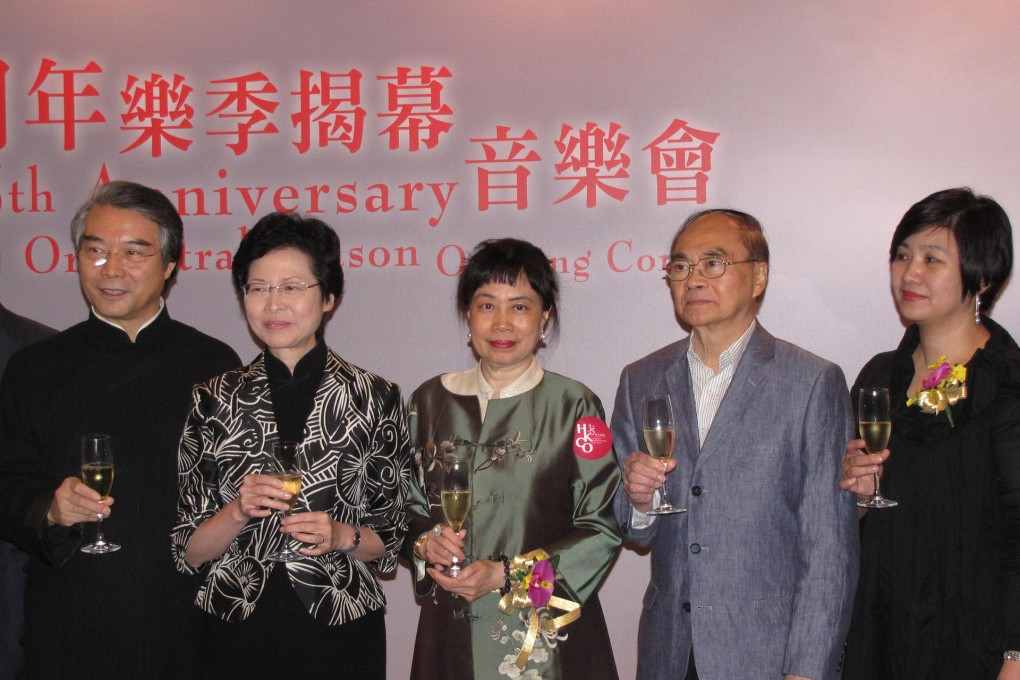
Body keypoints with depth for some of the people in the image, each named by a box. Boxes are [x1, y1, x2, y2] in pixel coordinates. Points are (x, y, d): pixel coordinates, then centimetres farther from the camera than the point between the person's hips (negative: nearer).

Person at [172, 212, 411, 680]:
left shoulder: (375, 398, -4)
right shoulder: (212, 401, 0)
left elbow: (394, 537, 3)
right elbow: (188, 552, 1)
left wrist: (342, 536, -15)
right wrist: (238, 513, -16)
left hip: (341, 635, -1)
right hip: (236, 636, 1)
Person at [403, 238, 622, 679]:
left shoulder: (574, 406, -5)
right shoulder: (430, 401, 4)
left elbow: (602, 527, -5)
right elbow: (408, 505, 14)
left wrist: (506, 573, -12)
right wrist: (423, 543, -7)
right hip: (451, 631, 3)